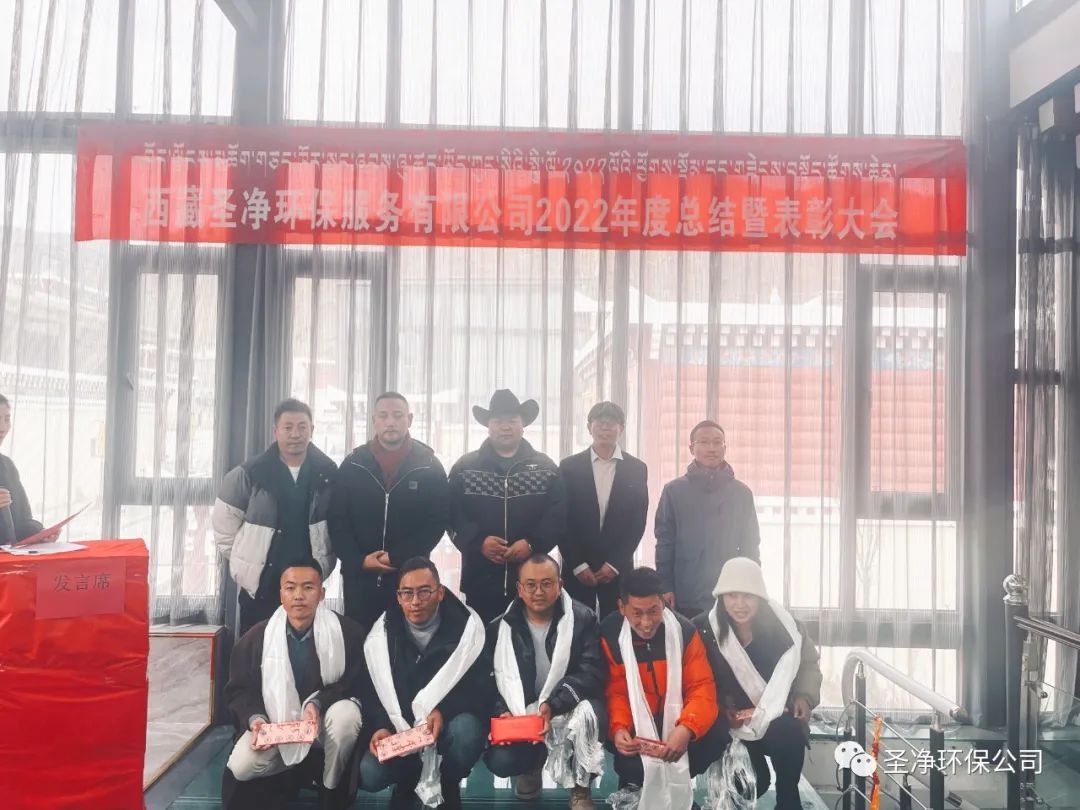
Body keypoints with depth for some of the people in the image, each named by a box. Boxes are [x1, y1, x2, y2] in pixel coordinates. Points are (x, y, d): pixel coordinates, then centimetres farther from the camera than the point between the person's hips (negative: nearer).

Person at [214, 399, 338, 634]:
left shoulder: (328, 472, -2)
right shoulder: (250, 473, -7)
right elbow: (224, 519, 2)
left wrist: (325, 561, 6)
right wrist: (241, 560, 4)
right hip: (260, 584, -1)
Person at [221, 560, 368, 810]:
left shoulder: (348, 631, -15)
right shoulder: (255, 637, -6)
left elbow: (358, 685, -12)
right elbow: (239, 690, 3)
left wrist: (318, 703, -28)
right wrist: (256, 719, -18)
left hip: (326, 719, -2)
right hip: (277, 724, 2)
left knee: (346, 715, -36)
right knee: (240, 768, -23)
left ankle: (332, 789, -7)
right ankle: (300, 772, 10)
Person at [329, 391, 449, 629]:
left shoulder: (429, 466, 0)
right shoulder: (352, 464, 4)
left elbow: (438, 520, -4)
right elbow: (337, 520, 3)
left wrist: (398, 557, -11)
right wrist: (358, 560, -10)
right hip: (359, 575, 2)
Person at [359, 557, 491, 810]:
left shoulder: (467, 624, -13)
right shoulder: (382, 631, -4)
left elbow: (479, 685, -14)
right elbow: (373, 690, -2)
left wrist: (443, 711, -30)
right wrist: (382, 727, -22)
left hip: (451, 718, -2)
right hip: (399, 726, 2)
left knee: (465, 730, -37)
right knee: (369, 775, -24)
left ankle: (447, 785, -2)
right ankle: (409, 779, 13)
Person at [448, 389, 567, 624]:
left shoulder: (546, 468, 8)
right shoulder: (464, 468, 8)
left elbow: (558, 515, 1)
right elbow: (452, 514, 1)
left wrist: (532, 543, -14)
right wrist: (478, 541, -14)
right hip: (479, 579, 0)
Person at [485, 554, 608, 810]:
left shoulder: (583, 619, -8)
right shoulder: (500, 627, 0)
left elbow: (592, 672, -17)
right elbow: (489, 678, 1)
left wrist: (553, 705, -30)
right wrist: (502, 713, -19)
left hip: (569, 709, -2)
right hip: (521, 714, 2)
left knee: (589, 712, -36)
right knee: (499, 761, -23)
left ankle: (580, 789, -7)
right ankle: (534, 762, 17)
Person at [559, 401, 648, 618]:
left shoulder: (637, 469, 4)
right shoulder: (569, 467, 2)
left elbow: (638, 523, 2)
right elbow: (562, 521, 1)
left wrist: (614, 564, -5)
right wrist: (578, 565, -6)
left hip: (619, 568, 1)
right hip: (576, 568, 0)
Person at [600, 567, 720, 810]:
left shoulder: (684, 630, -12)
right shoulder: (609, 635, -13)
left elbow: (702, 688, -13)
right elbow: (616, 692, -9)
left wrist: (686, 728, -32)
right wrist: (618, 728, -30)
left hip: (677, 725, 2)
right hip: (635, 727, -2)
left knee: (714, 738, -23)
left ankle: (674, 784, 11)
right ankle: (632, 787, 11)